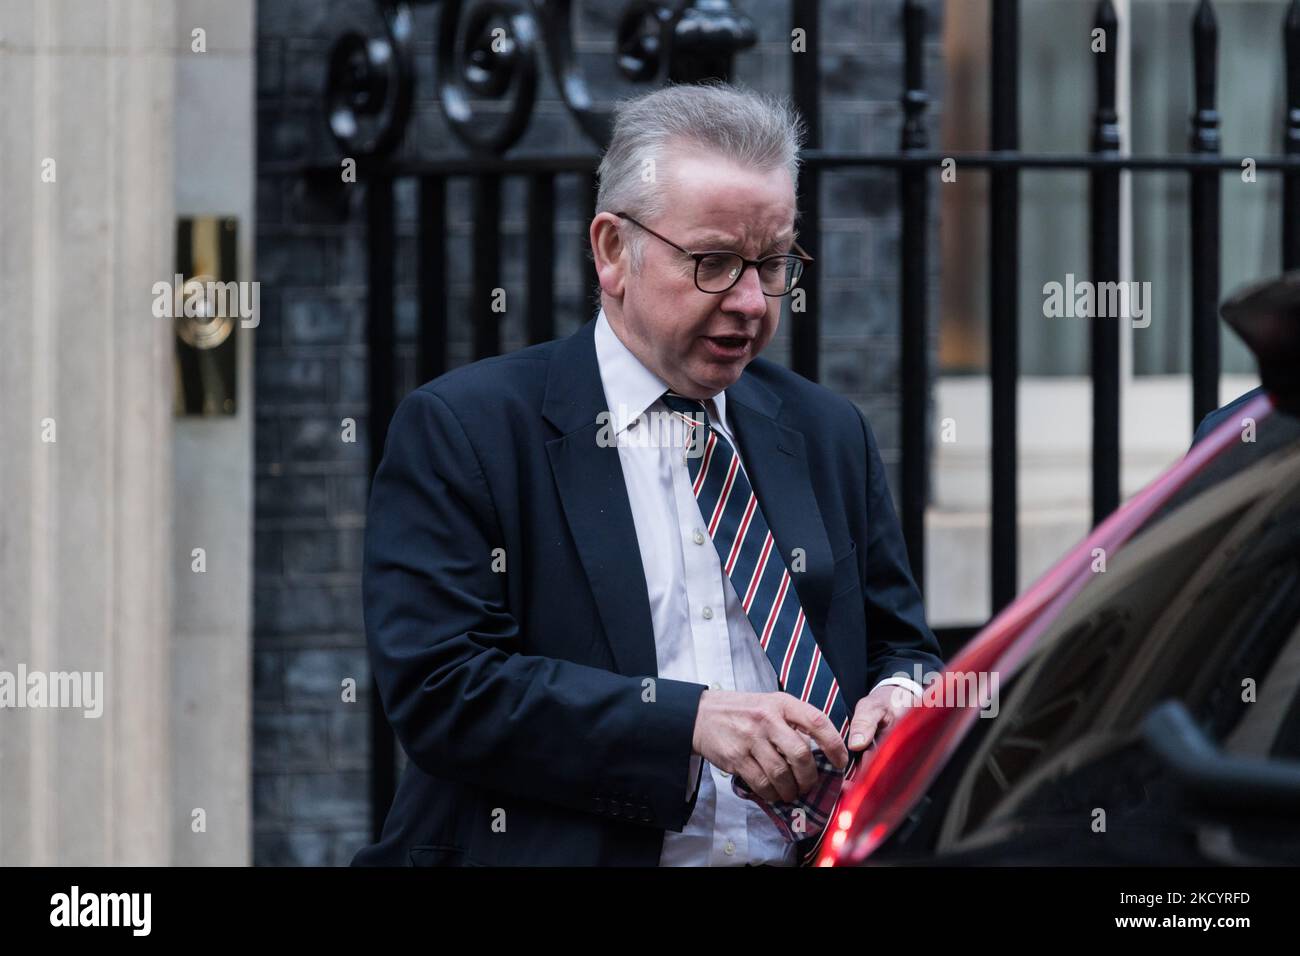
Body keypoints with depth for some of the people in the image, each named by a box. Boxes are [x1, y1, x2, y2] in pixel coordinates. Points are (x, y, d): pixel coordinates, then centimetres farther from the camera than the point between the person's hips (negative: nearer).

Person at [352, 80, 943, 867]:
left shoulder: (828, 436, 18)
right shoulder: (460, 431, 2)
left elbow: (903, 649, 24)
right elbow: (441, 686, -8)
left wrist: (902, 695, -1)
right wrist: (689, 723, -18)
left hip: (818, 852, 4)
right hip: (569, 853, -3)